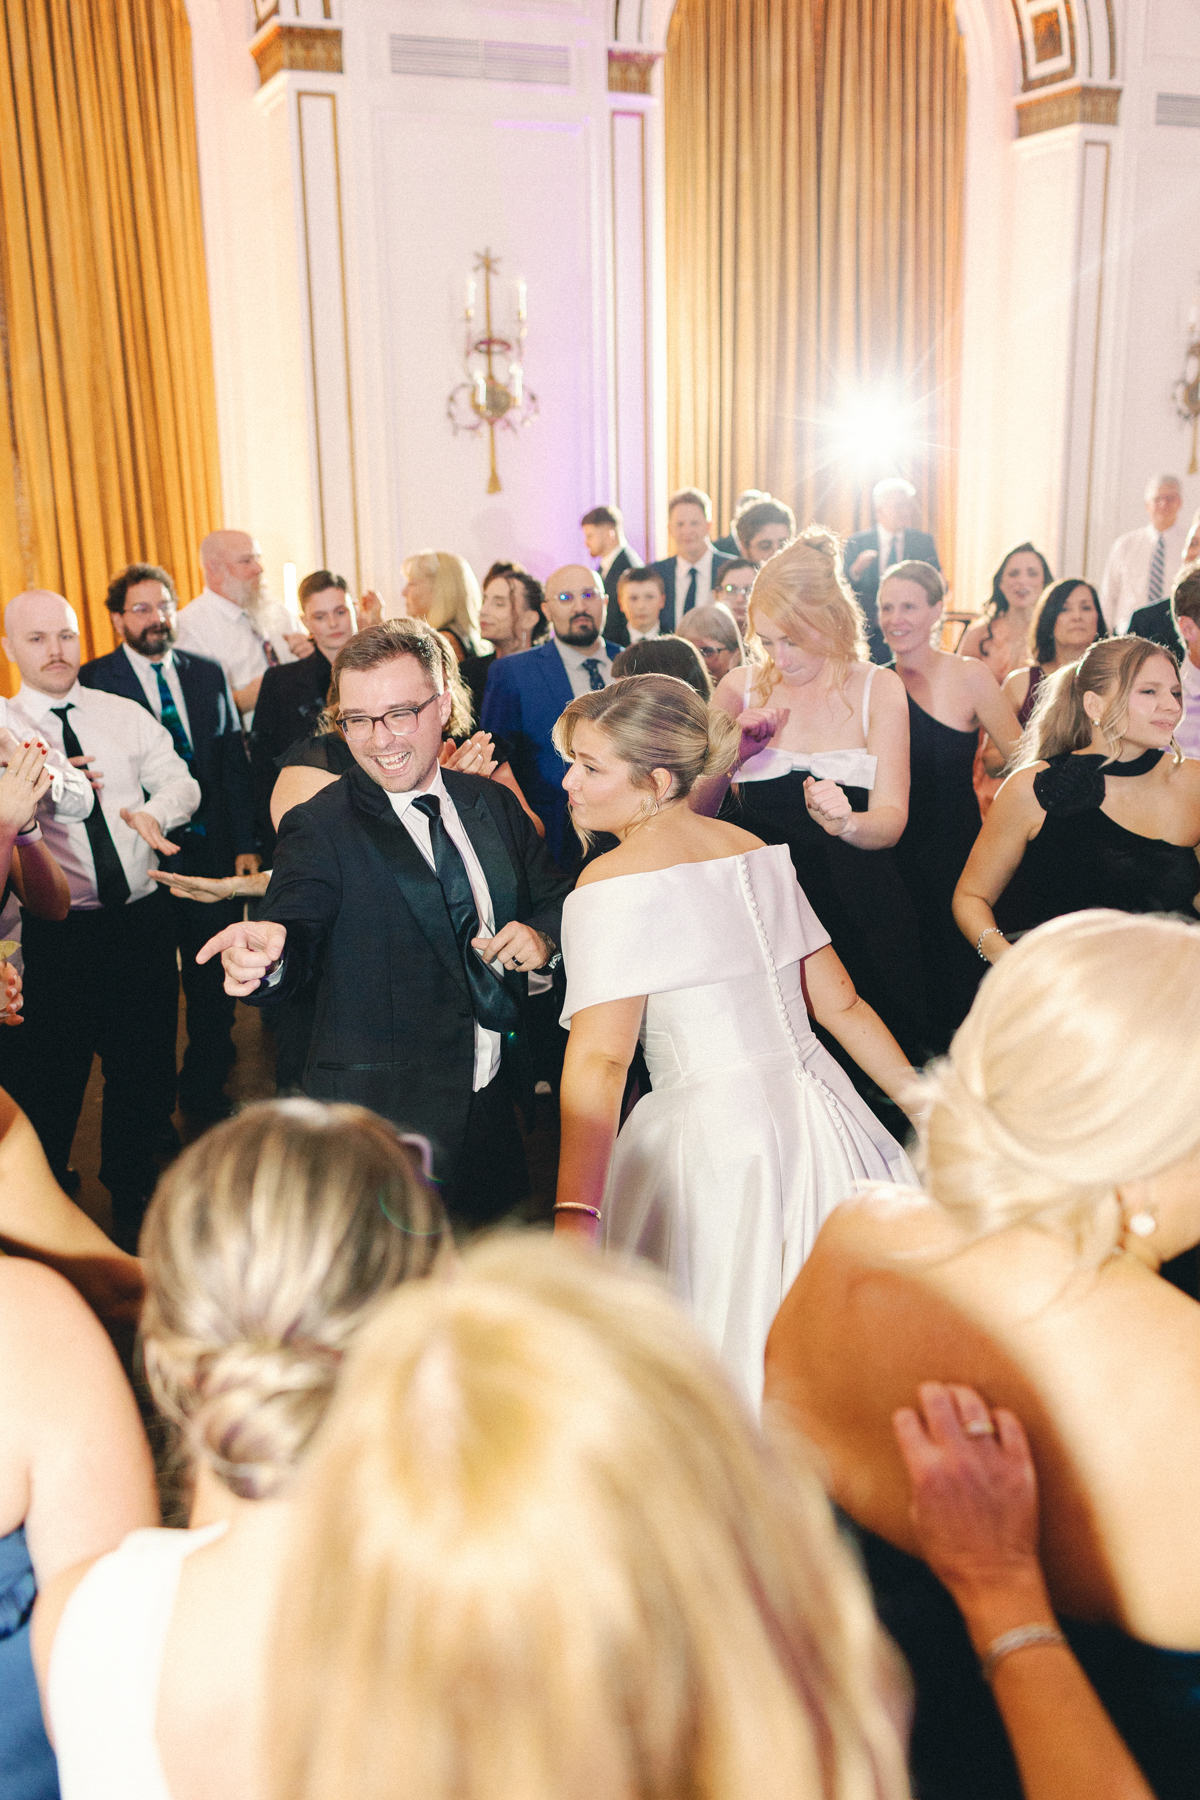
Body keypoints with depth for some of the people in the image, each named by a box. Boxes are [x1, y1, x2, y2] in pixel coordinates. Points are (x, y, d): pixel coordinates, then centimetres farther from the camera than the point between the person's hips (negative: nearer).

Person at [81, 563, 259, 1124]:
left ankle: (205, 1088, 31)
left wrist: (246, 843, 4)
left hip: (212, 849, 3)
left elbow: (234, 761, 8)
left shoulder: (208, 674, 8)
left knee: (212, 978, 12)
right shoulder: (94, 681, -4)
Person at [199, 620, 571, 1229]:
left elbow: (558, 896, 14)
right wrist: (266, 959, -47)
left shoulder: (493, 803, 5)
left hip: (494, 1105, 5)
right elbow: (297, 933, -24)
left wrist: (542, 935, -9)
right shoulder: (319, 827, -10)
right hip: (382, 1120, -5)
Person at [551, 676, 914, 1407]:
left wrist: (573, 1215, -29)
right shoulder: (757, 852, 9)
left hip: (716, 1136, -7)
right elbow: (842, 1004, 11)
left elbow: (600, 1057, -23)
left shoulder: (613, 884, -12)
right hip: (820, 1118, 7)